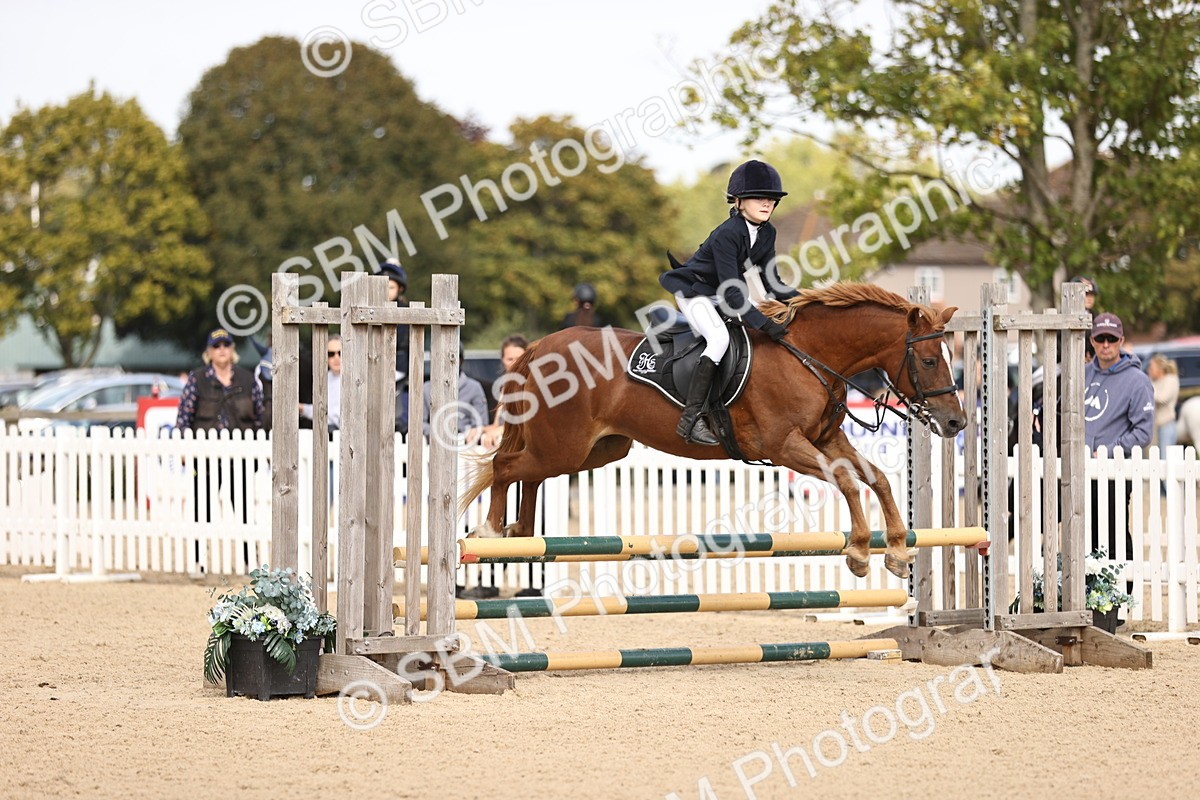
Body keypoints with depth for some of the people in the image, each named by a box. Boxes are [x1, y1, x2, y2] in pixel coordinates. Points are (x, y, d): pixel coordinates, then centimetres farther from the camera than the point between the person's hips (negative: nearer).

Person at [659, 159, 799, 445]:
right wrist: (763, 324, -41)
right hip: (694, 293, -9)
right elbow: (731, 291, -34)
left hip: (720, 296, 9)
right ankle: (691, 417, -37)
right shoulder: (727, 235, -29)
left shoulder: (766, 234, -3)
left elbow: (772, 282, 3)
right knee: (720, 337, -31)